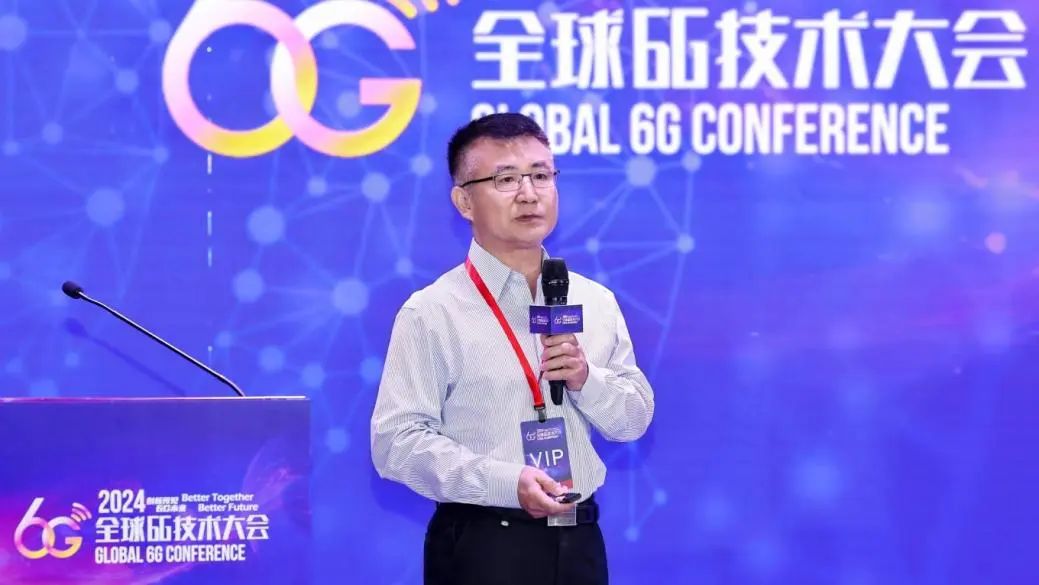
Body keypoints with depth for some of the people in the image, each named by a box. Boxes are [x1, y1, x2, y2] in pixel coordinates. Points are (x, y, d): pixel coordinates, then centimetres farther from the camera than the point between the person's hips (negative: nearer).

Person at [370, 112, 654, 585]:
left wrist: (586, 380, -9)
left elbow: (635, 419, 12)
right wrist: (507, 482, -23)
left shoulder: (597, 302, 9)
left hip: (579, 542, 5)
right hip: (482, 547, -5)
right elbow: (397, 441, -13)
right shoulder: (432, 314, -8)